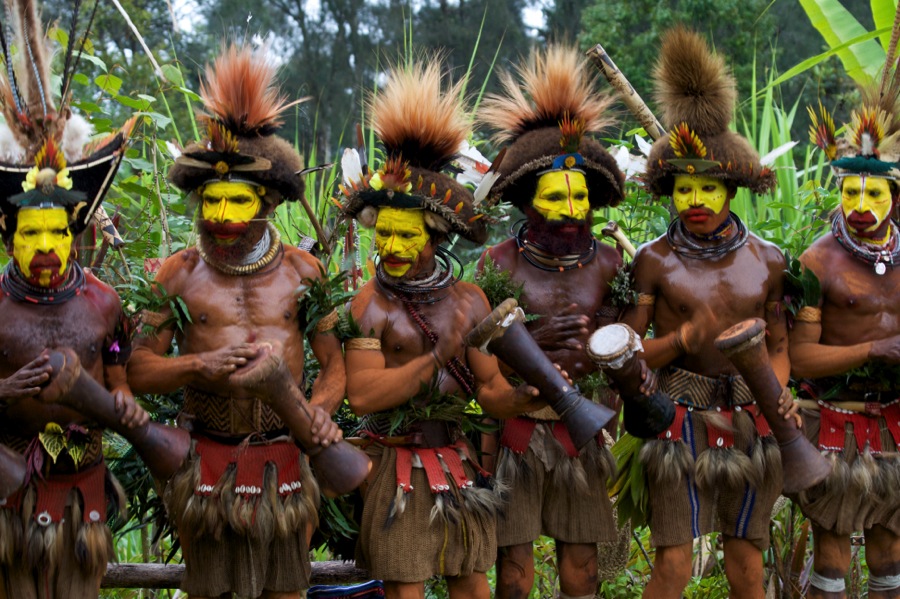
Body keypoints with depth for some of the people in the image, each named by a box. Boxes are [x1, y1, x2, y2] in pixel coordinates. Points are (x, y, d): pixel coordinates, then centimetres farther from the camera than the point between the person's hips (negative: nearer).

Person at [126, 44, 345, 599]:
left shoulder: (302, 271, 2)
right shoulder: (179, 274, -1)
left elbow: (335, 362, 3)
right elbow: (139, 370, -3)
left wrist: (320, 406, -18)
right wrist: (202, 365, -19)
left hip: (284, 463, 1)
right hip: (207, 463, 0)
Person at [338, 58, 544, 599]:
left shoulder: (469, 299, 2)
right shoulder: (370, 302, -9)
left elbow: (490, 390, 2)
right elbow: (362, 394, -20)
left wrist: (529, 394, -19)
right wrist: (437, 357, -24)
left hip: (458, 462, 4)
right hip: (397, 468, -4)